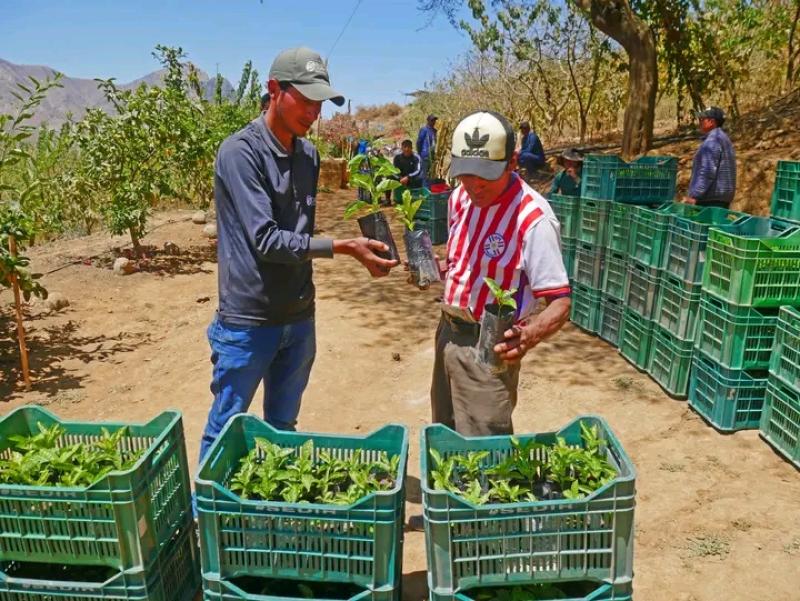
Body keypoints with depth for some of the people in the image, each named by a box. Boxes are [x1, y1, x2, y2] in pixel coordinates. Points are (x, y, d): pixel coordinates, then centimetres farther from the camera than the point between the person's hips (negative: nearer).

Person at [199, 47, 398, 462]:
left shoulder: (308, 154, 7)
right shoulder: (241, 152, -14)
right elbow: (266, 239, -21)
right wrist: (344, 247, -22)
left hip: (299, 317, 6)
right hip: (248, 321, -6)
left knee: (283, 427, 19)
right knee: (225, 431, 10)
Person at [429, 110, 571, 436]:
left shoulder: (533, 219, -23)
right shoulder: (460, 196, 0)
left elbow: (560, 303, -24)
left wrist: (529, 335, -43)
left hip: (489, 349, -7)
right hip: (448, 333, 8)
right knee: (444, 437, 23)